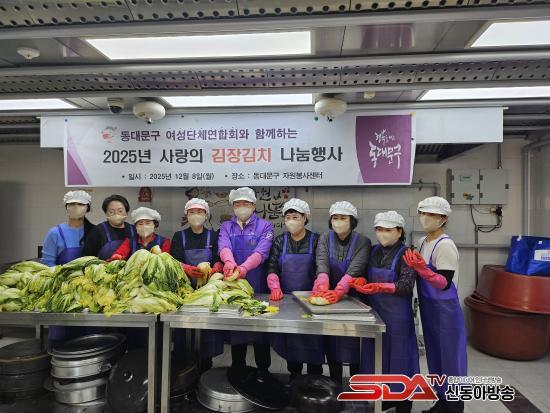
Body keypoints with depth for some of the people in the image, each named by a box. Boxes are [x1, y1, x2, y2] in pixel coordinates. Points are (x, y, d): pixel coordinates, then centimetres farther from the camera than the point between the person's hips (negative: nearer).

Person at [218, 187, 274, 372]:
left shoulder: (265, 226, 1)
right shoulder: (226, 227, 9)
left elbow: (261, 252, -15)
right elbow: (224, 247, -12)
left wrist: (243, 268, -33)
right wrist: (229, 263, -35)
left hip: (258, 285, -2)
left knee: (261, 333, 7)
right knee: (236, 331, 11)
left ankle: (263, 370, 24)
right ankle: (237, 369, 29)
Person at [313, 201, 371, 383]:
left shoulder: (362, 242, -7)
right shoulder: (325, 239, -1)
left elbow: (355, 270, -22)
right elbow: (322, 264, -16)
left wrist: (338, 292, -38)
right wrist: (323, 289, -35)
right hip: (329, 297, 2)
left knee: (353, 346, 2)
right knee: (331, 346, 9)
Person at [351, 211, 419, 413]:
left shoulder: (405, 254, -9)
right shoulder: (374, 252, 7)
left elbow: (406, 286, -17)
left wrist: (380, 287, -31)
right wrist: (362, 282, -11)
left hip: (397, 315, -5)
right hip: (374, 312, 5)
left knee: (397, 355, 5)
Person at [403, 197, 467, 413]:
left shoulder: (445, 245, -18)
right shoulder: (423, 242, 6)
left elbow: (444, 283, -23)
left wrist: (422, 268, -35)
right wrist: (414, 265, -1)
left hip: (445, 310, -8)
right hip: (429, 308, 8)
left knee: (450, 358, 6)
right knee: (435, 355, 18)